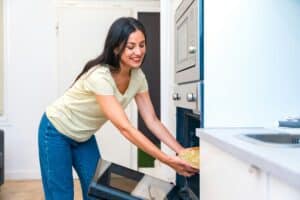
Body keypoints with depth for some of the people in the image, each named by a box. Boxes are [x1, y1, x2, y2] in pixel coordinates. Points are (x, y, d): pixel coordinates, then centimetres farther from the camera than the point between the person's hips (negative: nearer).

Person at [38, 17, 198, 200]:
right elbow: (125, 128, -38)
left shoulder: (137, 76, -12)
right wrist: (167, 160, -39)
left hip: (84, 137, 7)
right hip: (57, 132, -6)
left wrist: (181, 151, -20)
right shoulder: (100, 76, -35)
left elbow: (152, 120, -9)